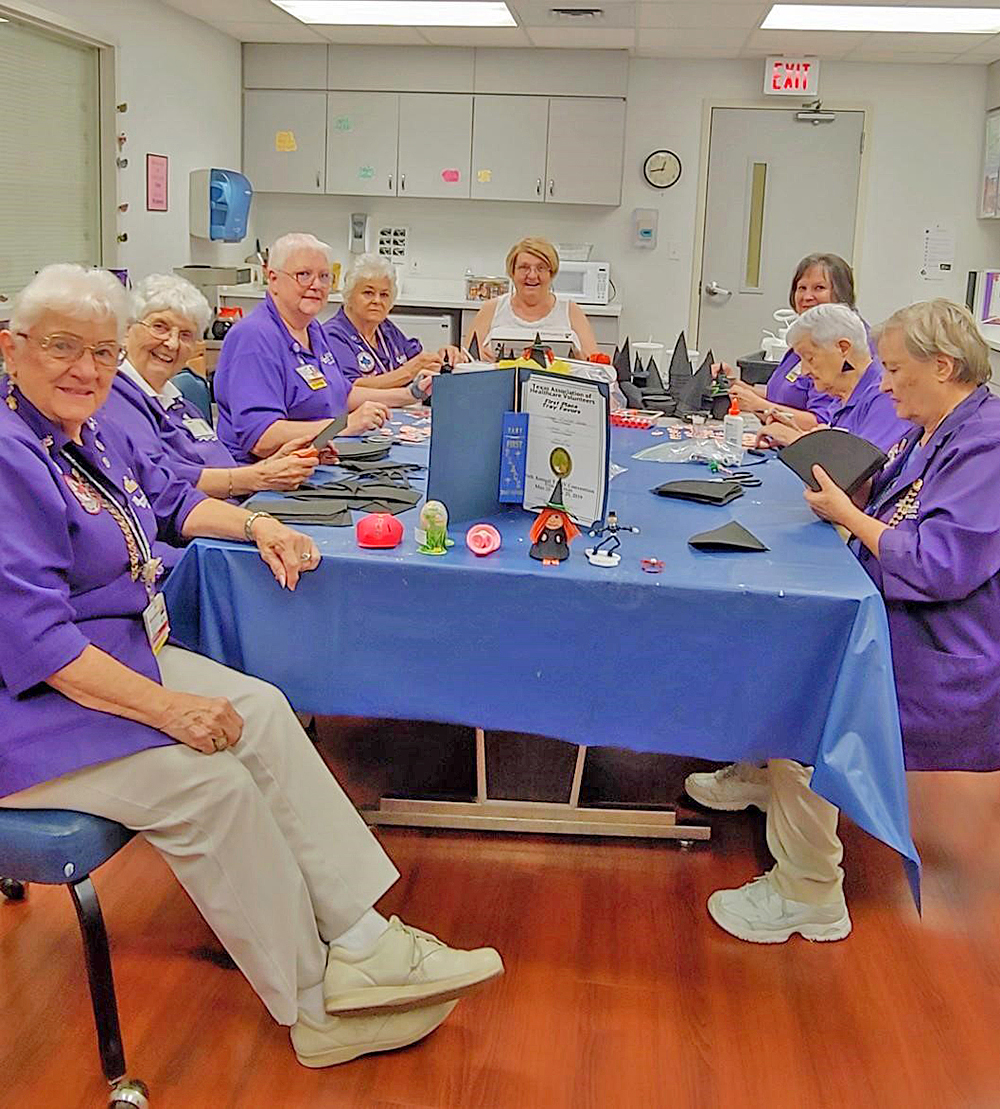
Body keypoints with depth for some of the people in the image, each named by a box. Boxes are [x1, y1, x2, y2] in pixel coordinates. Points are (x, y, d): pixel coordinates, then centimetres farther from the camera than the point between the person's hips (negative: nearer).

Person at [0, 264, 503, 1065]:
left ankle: (359, 941, -9)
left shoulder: (92, 433, 9)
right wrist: (165, 707, -28)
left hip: (126, 654, 9)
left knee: (263, 711, -10)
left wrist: (257, 525, 7)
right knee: (210, 781, -24)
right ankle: (316, 1011, -9)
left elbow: (171, 498, 26)